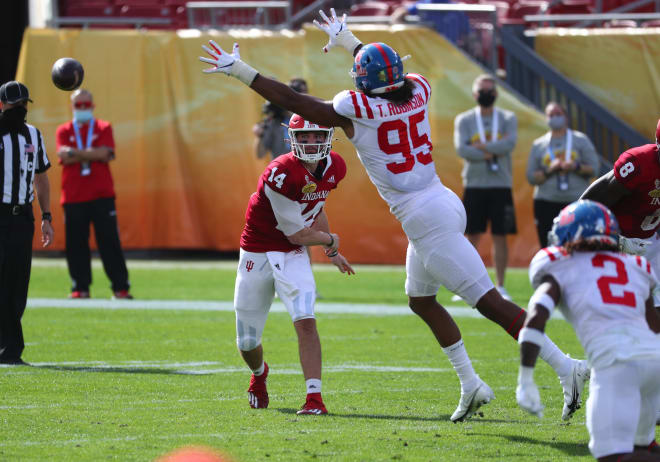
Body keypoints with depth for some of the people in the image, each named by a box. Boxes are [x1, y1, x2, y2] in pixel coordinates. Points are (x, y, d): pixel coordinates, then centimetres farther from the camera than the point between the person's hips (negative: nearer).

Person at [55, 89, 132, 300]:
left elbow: (105, 153, -7)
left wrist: (76, 153, -7)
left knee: (110, 241, -4)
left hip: (102, 195, -1)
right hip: (73, 196, 1)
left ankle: (121, 287, -3)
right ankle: (80, 287, 7)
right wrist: (92, 154, -8)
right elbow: (65, 157, -6)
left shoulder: (103, 128, 10)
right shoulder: (64, 130, 11)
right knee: (75, 243, -1)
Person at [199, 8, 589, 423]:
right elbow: (391, 80, 31)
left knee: (490, 302, -9)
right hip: (445, 202, 8)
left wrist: (239, 70, 6)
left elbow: (293, 101, -4)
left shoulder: (355, 109, -12)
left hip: (426, 218, -8)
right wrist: (349, 42, 45)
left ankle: (566, 367, -14)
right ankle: (471, 385, 22)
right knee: (421, 300, 23)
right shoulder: (417, 92, 6)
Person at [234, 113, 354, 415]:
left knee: (305, 322, -22)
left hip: (292, 257, 3)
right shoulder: (282, 173, -27)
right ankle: (259, 373, 45)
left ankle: (314, 398, -23)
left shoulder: (334, 168, -4)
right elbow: (298, 234, -18)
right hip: (257, 256, -3)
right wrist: (330, 240, 0)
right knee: (247, 343, 10)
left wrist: (332, 254, 20)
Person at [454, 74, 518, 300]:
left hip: (501, 186, 0)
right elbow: (462, 149, -9)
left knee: (500, 236, 1)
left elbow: (509, 144, -13)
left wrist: (481, 146, -11)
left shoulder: (508, 118, 5)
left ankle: (500, 286, 6)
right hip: (475, 185, 0)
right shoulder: (464, 120, 5)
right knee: (472, 236, -1)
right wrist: (492, 152, -12)